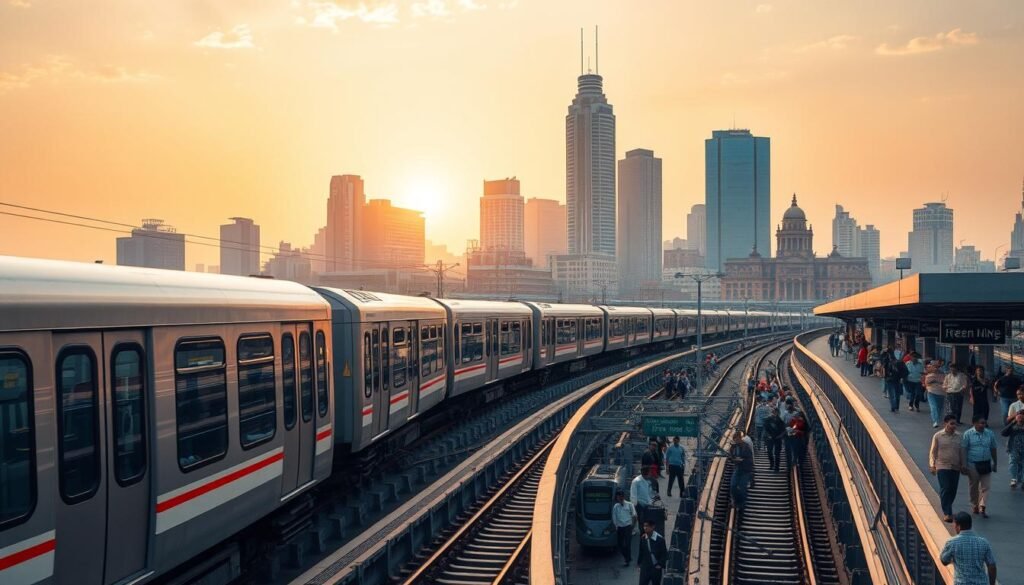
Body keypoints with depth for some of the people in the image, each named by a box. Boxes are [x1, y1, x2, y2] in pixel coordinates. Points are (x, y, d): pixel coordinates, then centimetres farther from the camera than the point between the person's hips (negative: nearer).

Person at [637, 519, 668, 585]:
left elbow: (665, 553, -9)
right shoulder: (643, 538, -6)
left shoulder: (660, 539, -17)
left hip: (656, 567, -2)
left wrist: (660, 564, -12)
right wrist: (639, 563, 7)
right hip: (645, 567, 2)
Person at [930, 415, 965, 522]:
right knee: (945, 489, -10)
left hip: (956, 468, 4)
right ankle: (947, 513, -9)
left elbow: (961, 452, 13)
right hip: (942, 466, -4)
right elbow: (933, 452, 0)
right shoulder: (938, 436, -4)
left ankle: (946, 508, 26)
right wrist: (932, 465, -5)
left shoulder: (959, 436, 5)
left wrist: (962, 465, 12)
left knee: (953, 490, 7)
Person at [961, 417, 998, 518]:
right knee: (974, 487, 10)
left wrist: (995, 463, 13)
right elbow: (964, 450, -7)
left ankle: (982, 507, -4)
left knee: (985, 486, -4)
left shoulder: (990, 434, 3)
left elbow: (993, 449, 11)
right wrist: (964, 465, -11)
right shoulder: (968, 434, -7)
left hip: (986, 464, 3)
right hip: (973, 465, -3)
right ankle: (975, 506, 24)